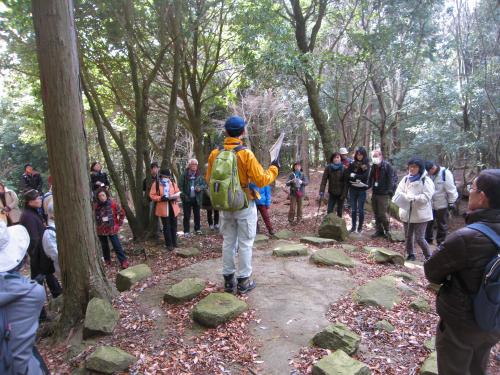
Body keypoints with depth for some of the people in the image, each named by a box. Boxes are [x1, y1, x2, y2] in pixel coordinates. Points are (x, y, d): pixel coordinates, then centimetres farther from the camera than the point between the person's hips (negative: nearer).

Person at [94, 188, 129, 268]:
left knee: (117, 246, -4)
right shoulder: (96, 206, -6)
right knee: (104, 246, 16)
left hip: (112, 229, -3)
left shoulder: (112, 203, -12)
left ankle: (124, 262, 1)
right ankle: (107, 261, 31)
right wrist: (97, 226, 6)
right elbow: (94, 217, 11)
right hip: (101, 230, 3)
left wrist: (119, 223, -1)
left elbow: (122, 213, -1)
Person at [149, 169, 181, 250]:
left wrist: (175, 197, -11)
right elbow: (152, 195, -7)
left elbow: (177, 192, 11)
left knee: (174, 225, 12)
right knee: (166, 227, 1)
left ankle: (174, 242, 26)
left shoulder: (173, 183, 6)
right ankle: (169, 244, 10)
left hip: (173, 207, 4)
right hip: (163, 208, -4)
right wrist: (160, 198, -22)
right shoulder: (156, 184, -4)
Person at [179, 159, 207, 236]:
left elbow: (205, 184, 4)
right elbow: (180, 186, -4)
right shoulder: (184, 174, -3)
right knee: (187, 216, 3)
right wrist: (183, 195, -13)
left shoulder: (199, 175, 3)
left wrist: (200, 188, -15)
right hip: (187, 198, -2)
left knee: (197, 215, 12)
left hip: (197, 198, 2)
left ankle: (198, 229, 26)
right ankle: (186, 231, 11)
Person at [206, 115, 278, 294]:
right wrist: (274, 168, 0)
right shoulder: (246, 154, -17)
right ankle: (243, 281, 17)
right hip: (244, 206, -4)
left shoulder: (214, 154, -4)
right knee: (245, 244, 8)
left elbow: (209, 179, 7)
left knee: (228, 242, 15)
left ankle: (228, 279, 24)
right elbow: (261, 180, -16)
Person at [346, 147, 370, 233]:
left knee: (360, 209, 3)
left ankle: (360, 227, 15)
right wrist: (358, 179, -14)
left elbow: (365, 176, -13)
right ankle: (353, 226, 18)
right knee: (353, 209, 8)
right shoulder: (352, 164, 4)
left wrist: (354, 176, -8)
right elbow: (348, 176, -4)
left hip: (362, 190, -2)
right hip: (353, 189, 2)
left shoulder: (367, 165, -1)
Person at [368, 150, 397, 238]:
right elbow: (370, 178, 15)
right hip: (374, 193, 7)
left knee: (382, 214, -6)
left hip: (383, 194, -7)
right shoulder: (373, 167, 11)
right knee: (376, 214, 11)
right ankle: (379, 230, 22)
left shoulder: (387, 166, -9)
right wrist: (368, 186, -2)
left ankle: (387, 230, 13)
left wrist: (390, 190, -18)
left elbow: (391, 179, -12)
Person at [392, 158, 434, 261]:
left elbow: (426, 197, -16)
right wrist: (405, 197, -22)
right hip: (407, 213, 5)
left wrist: (414, 198, -29)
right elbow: (398, 192, -2)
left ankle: (428, 256, 18)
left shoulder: (426, 181, -9)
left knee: (419, 238, -4)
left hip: (420, 214, -5)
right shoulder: (405, 179, 5)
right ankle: (410, 255, 32)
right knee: (408, 236, 14)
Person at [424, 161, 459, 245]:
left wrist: (451, 202, -11)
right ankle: (428, 239, 31)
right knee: (428, 223, 14)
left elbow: (451, 189, -13)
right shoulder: (428, 174, -1)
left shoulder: (445, 173, -16)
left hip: (442, 205, -5)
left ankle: (441, 242, 21)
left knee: (442, 225, 9)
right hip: (429, 204, 5)